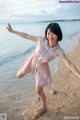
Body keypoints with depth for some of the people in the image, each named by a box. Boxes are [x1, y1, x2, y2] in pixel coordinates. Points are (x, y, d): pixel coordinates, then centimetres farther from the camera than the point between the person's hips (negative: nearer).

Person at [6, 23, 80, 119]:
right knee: (19, 76, 20)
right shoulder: (42, 40, -25)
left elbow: (69, 64, -33)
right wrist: (12, 31, -7)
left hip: (42, 67, -3)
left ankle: (44, 107, 40)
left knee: (39, 91, 9)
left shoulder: (59, 51, -29)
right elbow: (26, 36, -13)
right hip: (32, 61, 3)